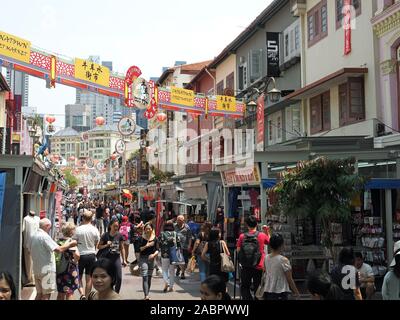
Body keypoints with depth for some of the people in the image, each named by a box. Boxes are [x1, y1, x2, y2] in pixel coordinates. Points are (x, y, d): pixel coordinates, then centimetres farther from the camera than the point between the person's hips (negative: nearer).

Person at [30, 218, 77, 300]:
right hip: (46, 269, -9)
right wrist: (70, 244, -11)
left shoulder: (34, 236, 10)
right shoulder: (45, 236, -18)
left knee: (39, 293, 15)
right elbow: (58, 249, -25)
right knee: (46, 295, -2)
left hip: (36, 269, 9)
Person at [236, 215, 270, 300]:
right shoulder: (262, 235, -6)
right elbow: (269, 241, 13)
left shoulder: (242, 236, -5)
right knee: (258, 288, 12)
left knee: (244, 287, 13)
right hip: (259, 267, 0)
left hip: (246, 267, 0)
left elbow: (238, 250, -2)